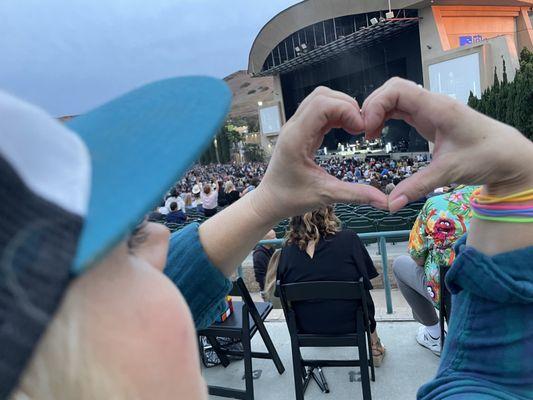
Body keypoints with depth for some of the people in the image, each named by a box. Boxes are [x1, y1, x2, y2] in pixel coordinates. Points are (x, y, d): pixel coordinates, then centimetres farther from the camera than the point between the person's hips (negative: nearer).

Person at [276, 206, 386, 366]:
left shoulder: (287, 250, -13)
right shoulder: (349, 239, -17)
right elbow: (369, 274, -3)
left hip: (306, 328, 2)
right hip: (351, 324, -2)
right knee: (363, 292, 28)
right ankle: (375, 348, 41)